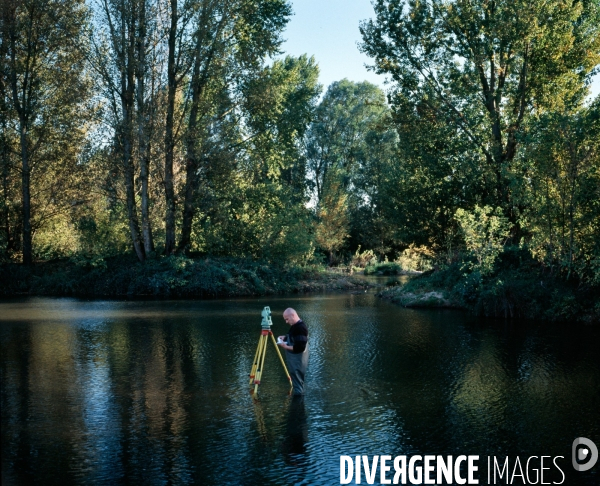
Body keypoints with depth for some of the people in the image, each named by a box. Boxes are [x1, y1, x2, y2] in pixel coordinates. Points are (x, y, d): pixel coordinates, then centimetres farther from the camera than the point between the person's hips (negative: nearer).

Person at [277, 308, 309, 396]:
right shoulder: (295, 326, 7)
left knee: (298, 389, 0)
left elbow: (300, 347, -29)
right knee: (296, 383, 21)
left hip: (297, 362, -10)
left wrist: (286, 346, -21)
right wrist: (285, 337, 6)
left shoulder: (300, 328, -25)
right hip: (294, 360, 10)